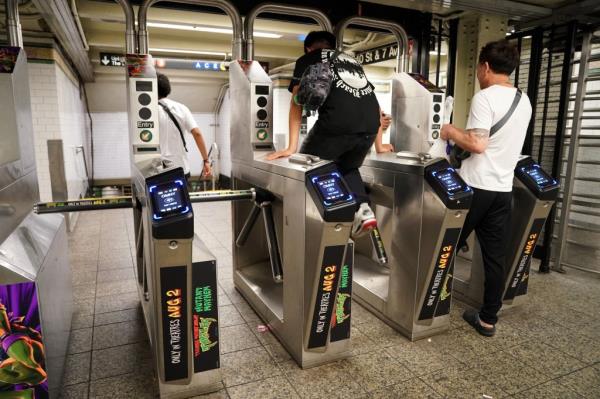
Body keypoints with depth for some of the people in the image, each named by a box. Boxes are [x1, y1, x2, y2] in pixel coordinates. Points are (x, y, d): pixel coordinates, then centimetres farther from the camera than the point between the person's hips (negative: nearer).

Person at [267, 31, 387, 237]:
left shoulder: (306, 61, 23)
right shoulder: (352, 61, 36)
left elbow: (297, 104, 13)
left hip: (336, 121, -5)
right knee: (348, 167, 29)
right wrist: (379, 144, 42)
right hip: (370, 124, 5)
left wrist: (291, 147, 11)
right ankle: (362, 208, 7)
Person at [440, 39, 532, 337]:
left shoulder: (484, 97, -12)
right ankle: (488, 319, 18)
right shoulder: (524, 101, 13)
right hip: (503, 188, 7)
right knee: (495, 256, 10)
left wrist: (452, 132, -2)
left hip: (475, 186, -7)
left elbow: (477, 145, -19)